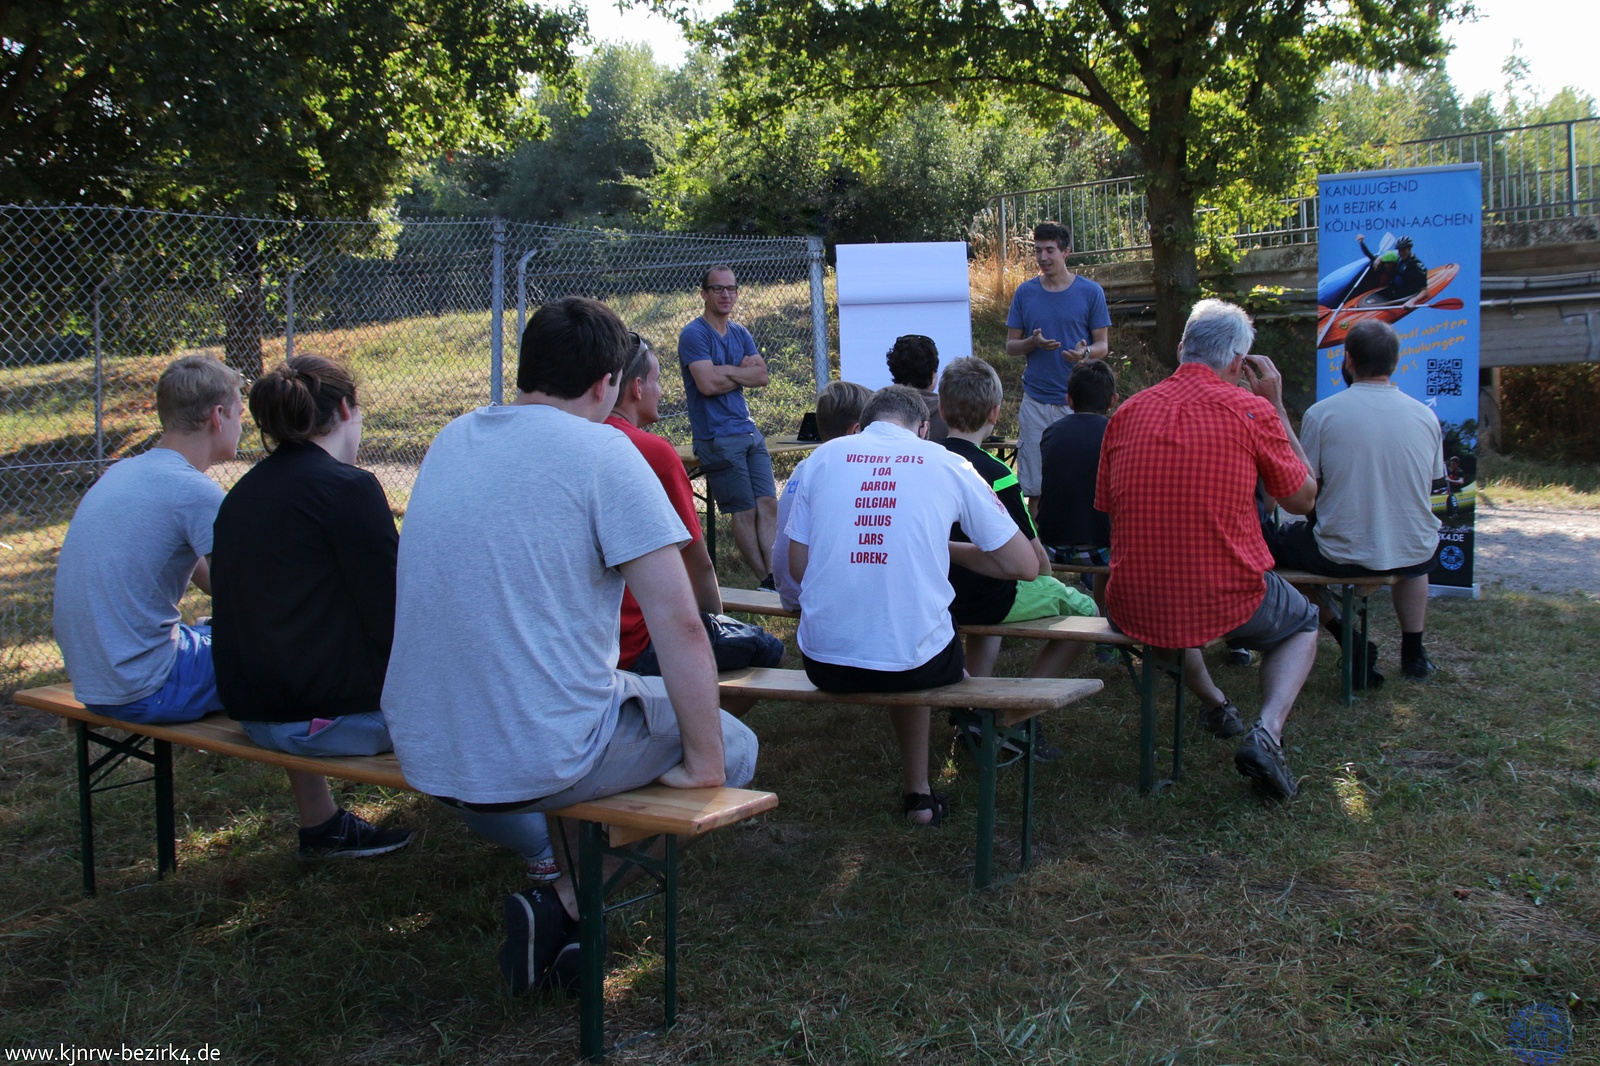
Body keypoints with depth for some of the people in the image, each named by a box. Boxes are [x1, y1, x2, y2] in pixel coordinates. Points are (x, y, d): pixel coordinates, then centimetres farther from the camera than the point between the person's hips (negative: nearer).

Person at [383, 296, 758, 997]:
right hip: (541, 759, -8)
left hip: (422, 752, 8)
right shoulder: (602, 452, -11)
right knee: (736, 745, 15)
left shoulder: (451, 440, 10)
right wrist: (704, 763, -6)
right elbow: (678, 624, -15)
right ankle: (566, 905, 6)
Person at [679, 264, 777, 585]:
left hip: (750, 432, 7)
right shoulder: (694, 334, -8)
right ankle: (766, 583, 4)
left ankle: (775, 577, -1)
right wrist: (743, 371, -3)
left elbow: (761, 376, 4)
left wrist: (726, 370, -12)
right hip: (717, 437, -7)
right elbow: (708, 383, -19)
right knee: (745, 511, -3)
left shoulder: (741, 334, 15)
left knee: (768, 504, -1)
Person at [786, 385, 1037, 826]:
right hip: (912, 663, -2)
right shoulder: (947, 464, 4)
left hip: (823, 663, 2)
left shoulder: (824, 456, 7)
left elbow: (798, 566, 7)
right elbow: (1024, 565, 6)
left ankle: (918, 792, 41)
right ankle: (917, 793, 38)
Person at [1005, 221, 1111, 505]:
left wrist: (1085, 352, -18)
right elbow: (1010, 346, 11)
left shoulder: (1090, 292, 3)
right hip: (1036, 401, 1)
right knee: (1034, 486, 0)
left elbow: (1103, 345, 5)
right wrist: (1033, 342, -11)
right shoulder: (1025, 292, 7)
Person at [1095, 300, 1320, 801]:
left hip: (1133, 610, 3)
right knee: (1302, 624, 29)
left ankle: (1214, 702, 46)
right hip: (1228, 603, -3)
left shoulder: (1128, 411, 2)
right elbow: (1303, 499, 5)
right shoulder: (1252, 410, -8)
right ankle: (1268, 731, 5)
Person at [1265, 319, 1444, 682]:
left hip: (1341, 555, -4)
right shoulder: (1426, 416, -1)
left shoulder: (1321, 414, -11)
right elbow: (1429, 488, 11)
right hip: (1413, 553, 4)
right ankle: (1413, 651, 34)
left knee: (1274, 541, 23)